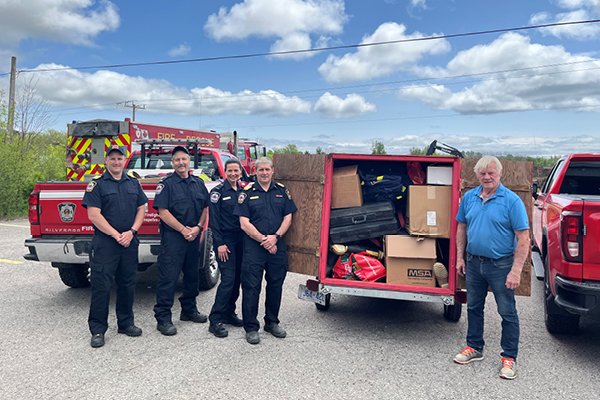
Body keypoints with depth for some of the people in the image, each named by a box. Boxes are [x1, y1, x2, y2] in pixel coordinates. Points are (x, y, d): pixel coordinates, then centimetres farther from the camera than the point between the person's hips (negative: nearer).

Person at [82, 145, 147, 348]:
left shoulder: (134, 184, 12)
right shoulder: (97, 185, -2)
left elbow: (141, 209, 10)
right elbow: (94, 215, -9)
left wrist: (131, 232, -6)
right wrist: (115, 235, -14)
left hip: (130, 242, 5)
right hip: (104, 243, -4)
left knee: (128, 284, 12)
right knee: (101, 286, -2)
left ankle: (126, 323, 25)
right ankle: (98, 329, 8)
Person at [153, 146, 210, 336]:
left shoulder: (199, 183, 12)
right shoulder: (166, 184, -4)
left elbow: (205, 208, 12)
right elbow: (163, 212, -11)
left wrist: (198, 227, -4)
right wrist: (183, 230, -14)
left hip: (194, 237, 6)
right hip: (172, 236, -6)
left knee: (192, 275, 15)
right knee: (168, 277, -4)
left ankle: (189, 310, 30)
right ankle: (163, 318, 2)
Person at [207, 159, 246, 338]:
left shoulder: (243, 191, 11)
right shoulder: (218, 191, -6)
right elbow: (214, 219, -10)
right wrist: (220, 243, -15)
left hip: (241, 241, 6)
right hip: (225, 241, -6)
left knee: (237, 279, 10)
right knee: (228, 280, -11)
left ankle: (229, 313, 24)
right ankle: (215, 320, -4)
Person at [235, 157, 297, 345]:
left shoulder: (282, 191, 9)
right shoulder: (247, 192, 0)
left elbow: (288, 217, 5)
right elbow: (244, 223, -5)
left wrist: (275, 237, -10)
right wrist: (263, 239, -12)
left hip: (277, 246, 3)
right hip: (253, 247, -3)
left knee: (276, 285, 12)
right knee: (251, 287, 1)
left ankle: (272, 322, 29)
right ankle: (251, 327, 13)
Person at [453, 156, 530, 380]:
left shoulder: (511, 201, -13)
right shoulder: (469, 197, 2)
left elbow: (523, 239, -14)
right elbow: (462, 228, 13)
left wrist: (516, 271, -19)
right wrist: (459, 257, 8)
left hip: (501, 265, -5)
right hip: (474, 262, 5)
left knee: (507, 313, 5)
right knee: (473, 307, 16)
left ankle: (509, 357, 21)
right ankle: (474, 348, 33)